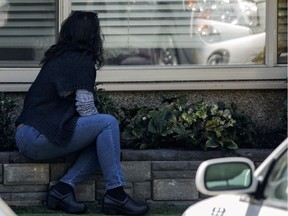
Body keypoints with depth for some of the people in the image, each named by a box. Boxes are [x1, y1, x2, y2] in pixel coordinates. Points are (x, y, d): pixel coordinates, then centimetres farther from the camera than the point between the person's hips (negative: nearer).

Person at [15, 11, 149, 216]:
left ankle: (63, 188, -4)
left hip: (27, 135, 9)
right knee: (108, 124, -12)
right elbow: (85, 107, -12)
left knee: (102, 137, 7)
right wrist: (101, 122, 7)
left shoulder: (59, 57, 19)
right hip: (37, 138, -9)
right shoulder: (81, 61, -7)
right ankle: (115, 194, -13)